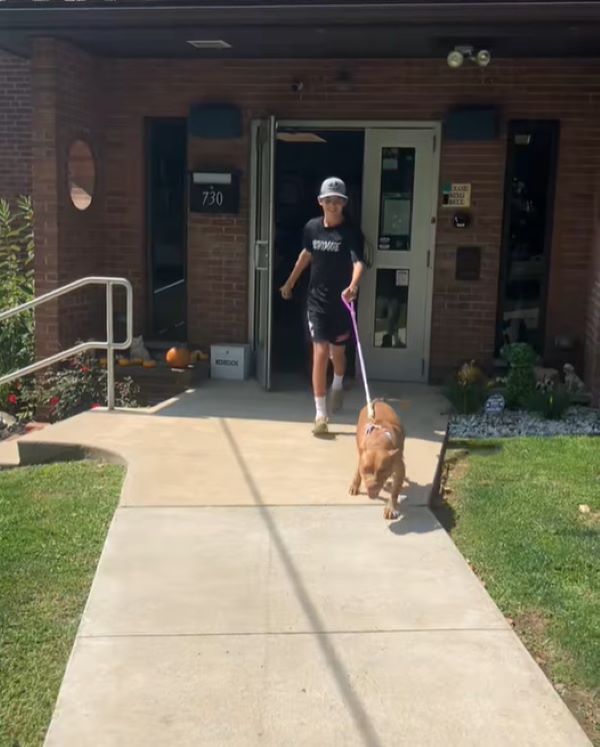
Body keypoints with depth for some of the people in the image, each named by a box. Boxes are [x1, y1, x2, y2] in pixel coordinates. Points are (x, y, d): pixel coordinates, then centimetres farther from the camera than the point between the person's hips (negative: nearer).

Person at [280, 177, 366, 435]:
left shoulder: (351, 232, -13)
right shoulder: (312, 227, 0)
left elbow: (358, 261, -29)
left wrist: (353, 286, -49)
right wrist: (290, 282, 27)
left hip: (342, 301, -1)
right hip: (317, 300, 1)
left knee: (337, 351, 17)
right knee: (320, 352, -7)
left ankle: (337, 385, 52)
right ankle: (320, 415, -4)